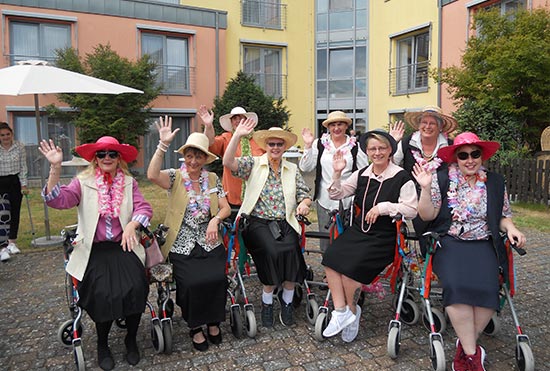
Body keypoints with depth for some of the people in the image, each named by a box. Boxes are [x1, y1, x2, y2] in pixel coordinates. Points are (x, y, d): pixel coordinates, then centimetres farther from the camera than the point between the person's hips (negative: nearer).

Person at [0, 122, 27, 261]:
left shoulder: (20, 146, -2)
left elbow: (23, 167, 1)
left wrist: (24, 185, -1)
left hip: (15, 182, 2)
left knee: (15, 212, 9)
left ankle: (12, 242, 23)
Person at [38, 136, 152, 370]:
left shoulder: (129, 183, 9)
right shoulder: (83, 182, 5)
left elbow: (144, 208, 0)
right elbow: (58, 200, -10)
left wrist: (132, 225, -20)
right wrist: (55, 168, -21)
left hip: (123, 246, 1)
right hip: (93, 249, -1)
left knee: (135, 287, -22)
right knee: (102, 292, -22)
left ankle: (131, 339, 6)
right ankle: (102, 344, 8)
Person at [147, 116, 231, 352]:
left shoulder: (213, 179, 9)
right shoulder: (175, 177, -2)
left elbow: (226, 208, 7)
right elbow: (152, 175, -23)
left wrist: (215, 219, -14)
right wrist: (163, 144, -27)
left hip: (209, 243, 3)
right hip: (182, 246, -2)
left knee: (217, 278, -18)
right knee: (193, 282, -22)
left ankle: (213, 322, 8)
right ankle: (195, 327, 5)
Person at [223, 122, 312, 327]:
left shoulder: (292, 169, 16)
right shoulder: (253, 164, 6)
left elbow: (305, 195, 14)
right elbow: (228, 162, -11)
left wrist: (304, 203, -10)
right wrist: (237, 135, -20)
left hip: (285, 223, 3)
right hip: (259, 223, -2)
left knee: (290, 250, -27)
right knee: (273, 251, -29)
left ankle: (287, 300, -2)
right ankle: (267, 301, -3)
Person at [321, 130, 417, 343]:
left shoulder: (401, 177, -4)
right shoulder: (361, 175, 12)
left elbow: (412, 209, -9)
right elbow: (336, 195, 13)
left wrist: (383, 207, -17)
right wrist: (337, 173, -2)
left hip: (384, 236, -5)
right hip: (359, 229, 6)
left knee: (351, 264, -25)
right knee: (330, 257, -20)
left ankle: (351, 311, 2)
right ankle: (341, 310, -13)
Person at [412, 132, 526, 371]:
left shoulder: (495, 182, 12)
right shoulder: (442, 179, 2)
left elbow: (503, 216, 20)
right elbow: (427, 215, -1)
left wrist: (510, 228, -2)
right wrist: (425, 188, -15)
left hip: (484, 244, 3)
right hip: (450, 242, -2)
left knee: (487, 288, -25)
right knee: (457, 286, -29)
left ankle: (464, 347, -4)